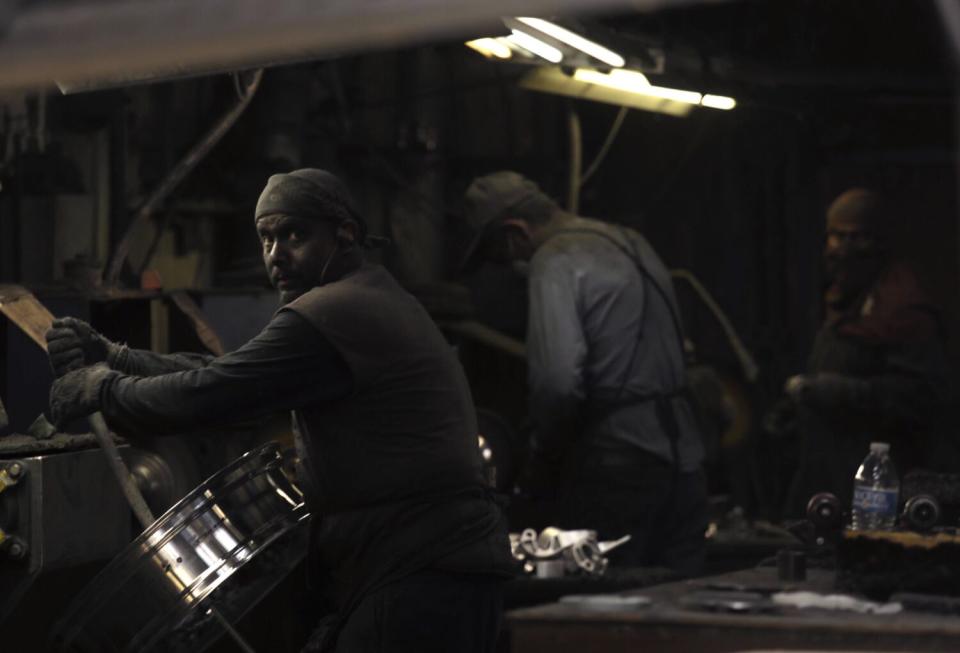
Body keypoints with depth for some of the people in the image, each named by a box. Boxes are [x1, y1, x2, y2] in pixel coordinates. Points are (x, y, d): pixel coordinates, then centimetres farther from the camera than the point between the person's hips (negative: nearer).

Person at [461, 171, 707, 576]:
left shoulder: (556, 262, -10)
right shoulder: (630, 243, 17)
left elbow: (557, 381, -21)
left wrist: (540, 463, -5)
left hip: (620, 465, -8)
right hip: (682, 455, 8)